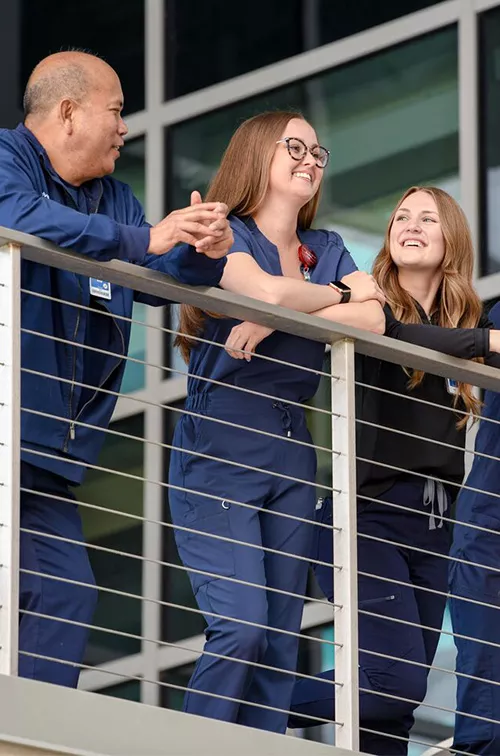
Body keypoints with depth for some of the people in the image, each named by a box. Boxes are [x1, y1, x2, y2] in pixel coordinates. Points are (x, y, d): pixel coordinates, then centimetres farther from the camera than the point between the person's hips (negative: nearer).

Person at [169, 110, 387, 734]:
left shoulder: (326, 250, 14)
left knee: (281, 641, 3)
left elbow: (373, 321, -5)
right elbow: (267, 290, -25)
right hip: (217, 456, -6)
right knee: (240, 627, -18)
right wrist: (341, 294, -5)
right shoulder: (226, 234, -3)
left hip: (290, 459, 6)